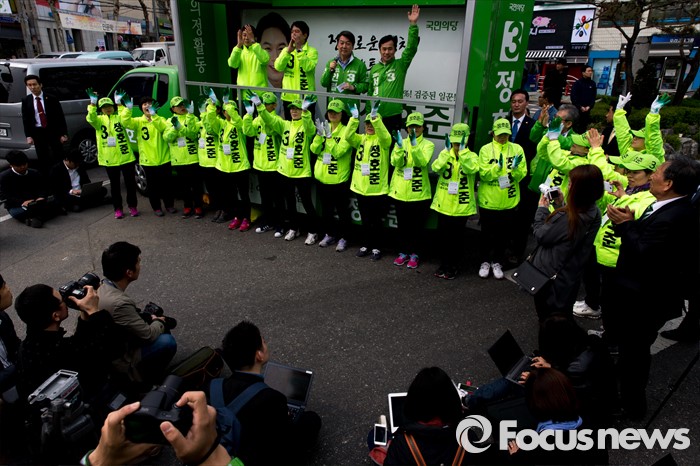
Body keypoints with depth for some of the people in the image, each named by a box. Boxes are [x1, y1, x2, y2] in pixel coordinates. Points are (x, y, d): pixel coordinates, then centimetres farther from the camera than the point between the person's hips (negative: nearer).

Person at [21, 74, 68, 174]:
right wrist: (28, 136, -2)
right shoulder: (26, 100, 5)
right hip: (38, 132, 2)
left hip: (53, 131, -2)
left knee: (58, 157, 0)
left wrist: (64, 134, -8)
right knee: (42, 159, 6)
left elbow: (60, 117, -3)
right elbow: (25, 119, 7)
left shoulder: (51, 99, -3)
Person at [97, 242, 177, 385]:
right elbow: (148, 335, -23)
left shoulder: (101, 285, -8)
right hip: (118, 360, -9)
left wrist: (151, 318, 4)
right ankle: (149, 378, 8)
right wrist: (159, 322, -3)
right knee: (168, 342, -18)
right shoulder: (119, 303, -36)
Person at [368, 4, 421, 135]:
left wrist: (413, 25, -24)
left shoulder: (400, 65, 2)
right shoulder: (374, 69, 11)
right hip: (375, 117, 3)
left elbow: (411, 48, -13)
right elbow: (370, 92, 14)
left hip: (393, 117, -3)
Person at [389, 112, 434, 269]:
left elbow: (422, 162, -21)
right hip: (400, 191, 2)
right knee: (402, 225, 12)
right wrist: (399, 146, -27)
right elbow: (395, 163, -11)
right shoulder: (400, 142, 5)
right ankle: (403, 252, 27)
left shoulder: (428, 145, -2)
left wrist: (414, 145, -32)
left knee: (417, 226, 7)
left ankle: (414, 254, 21)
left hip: (419, 193, -2)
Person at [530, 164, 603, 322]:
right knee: (563, 315, 24)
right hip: (570, 276, 7)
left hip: (550, 275, -7)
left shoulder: (565, 216, -33)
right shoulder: (594, 213, -7)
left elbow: (541, 236, -18)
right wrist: (560, 205, 2)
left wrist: (542, 209, -6)